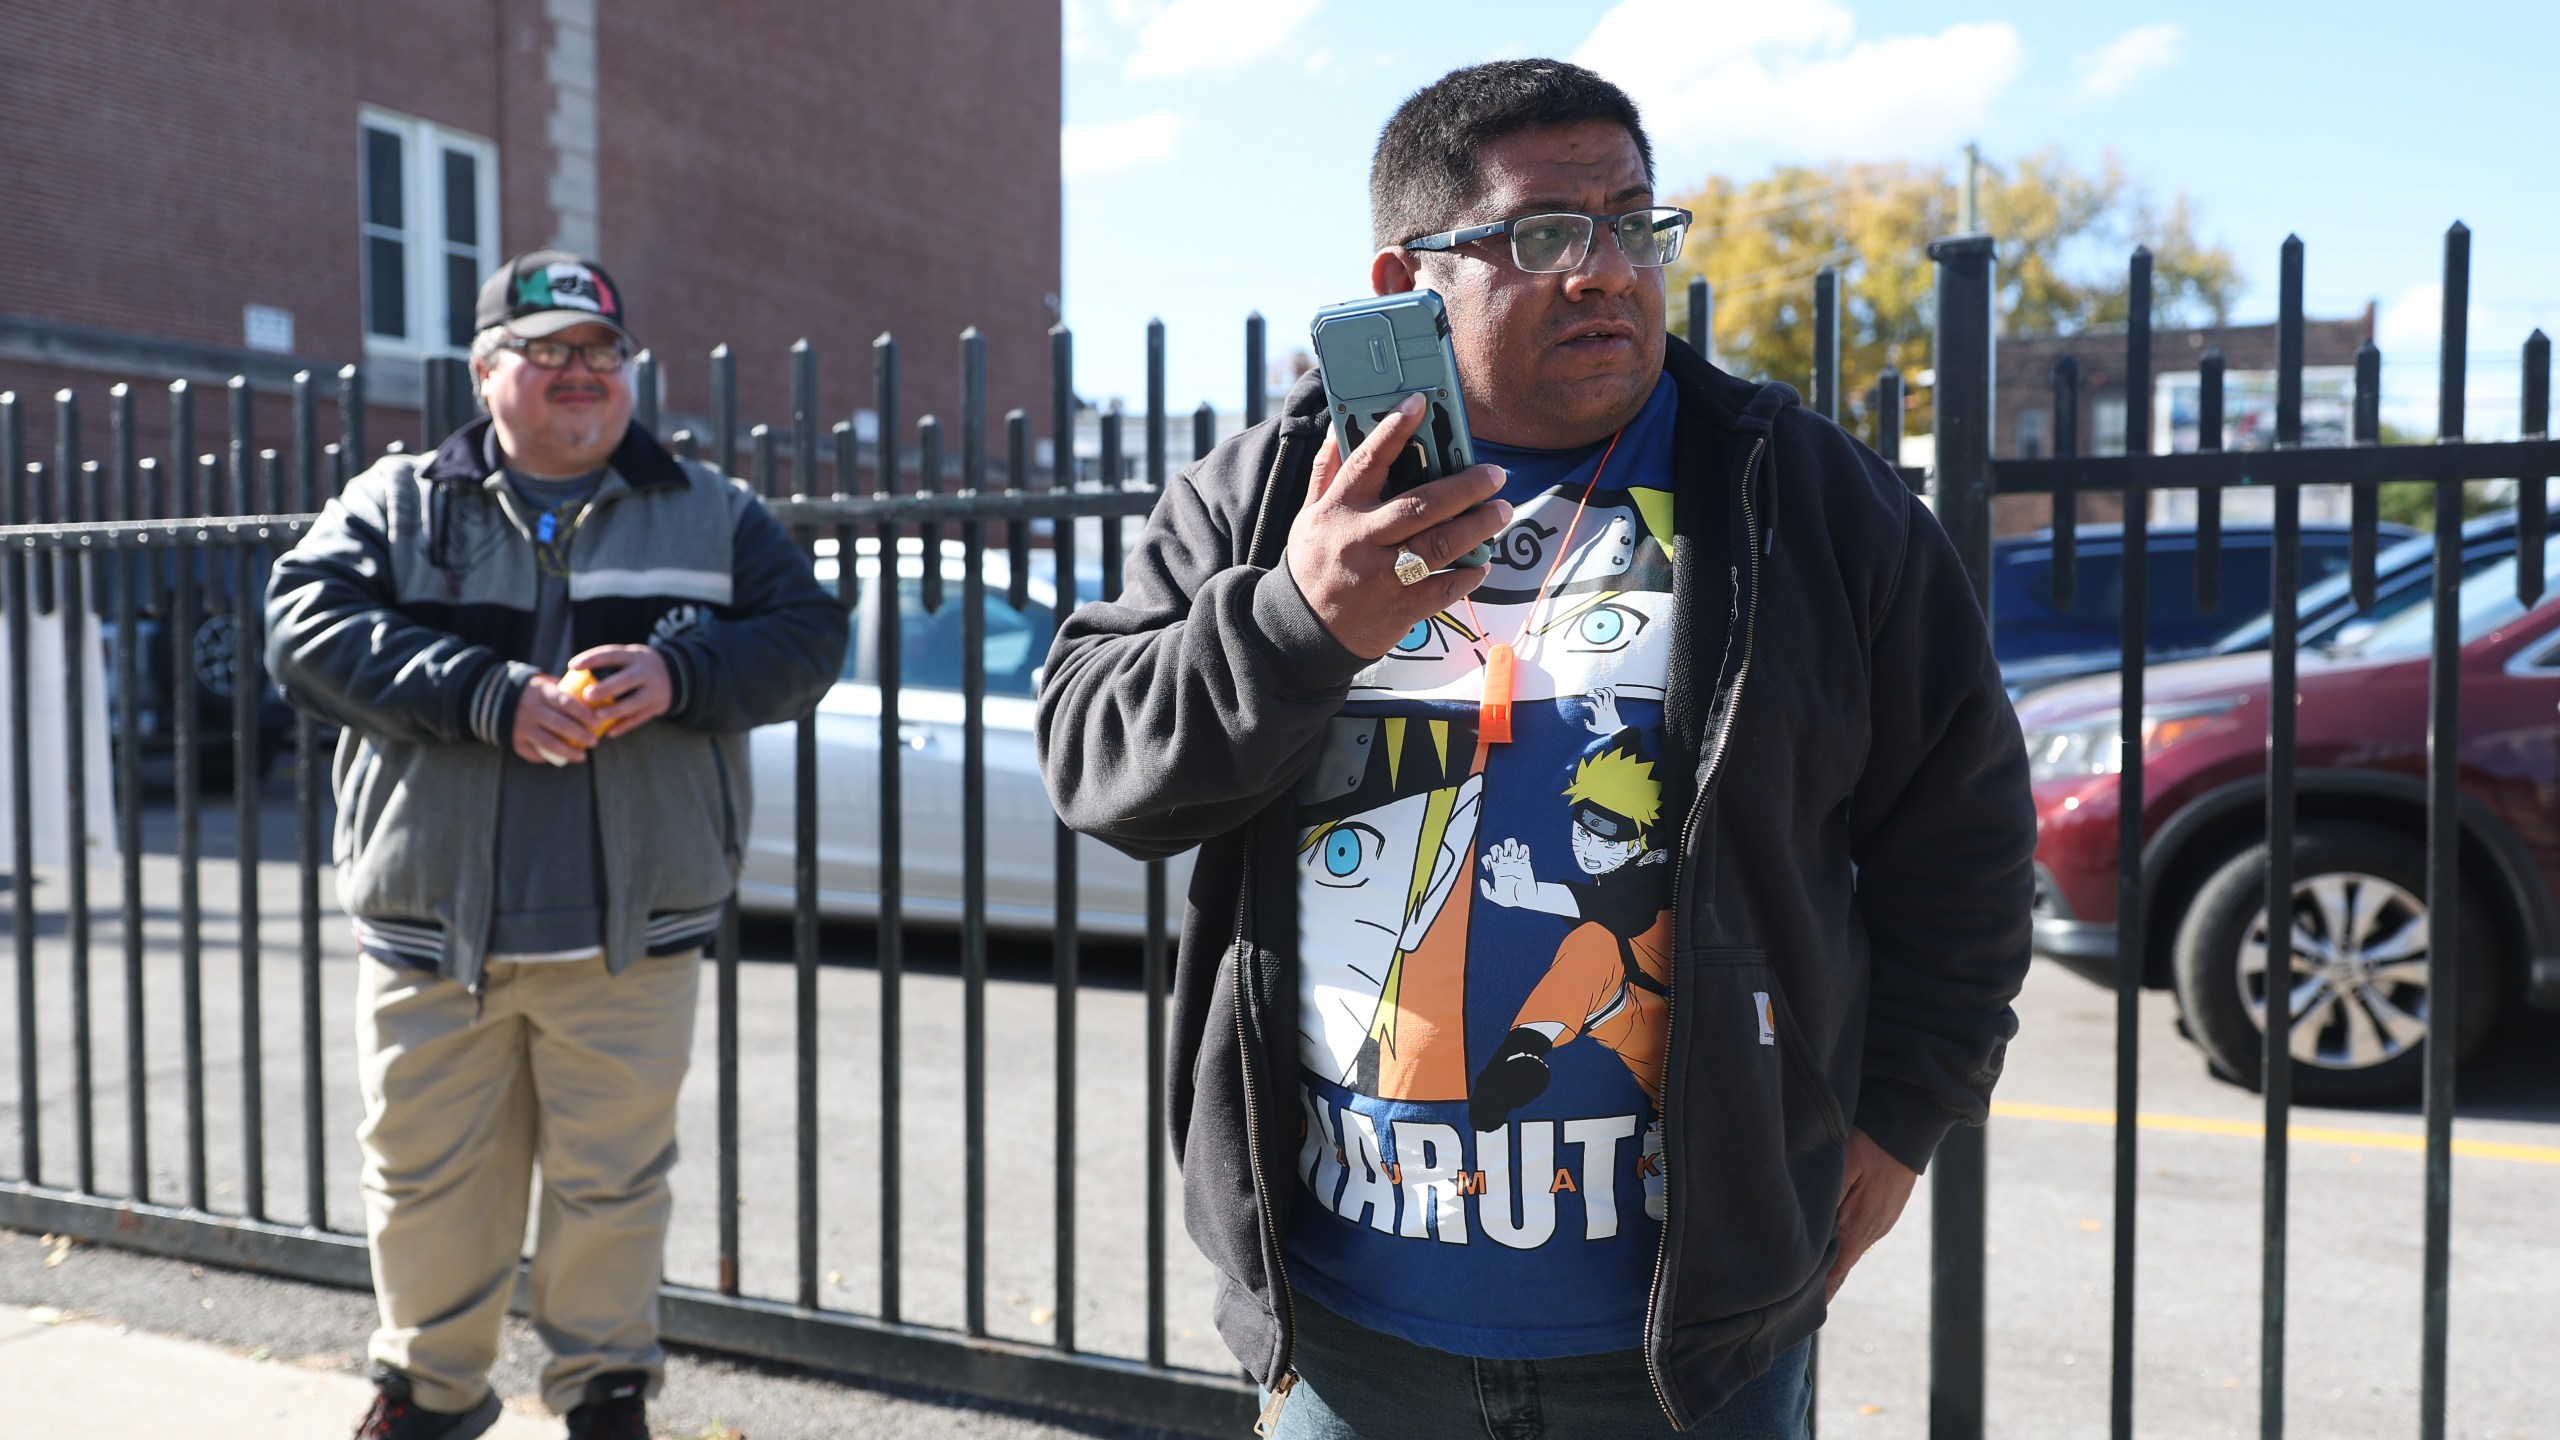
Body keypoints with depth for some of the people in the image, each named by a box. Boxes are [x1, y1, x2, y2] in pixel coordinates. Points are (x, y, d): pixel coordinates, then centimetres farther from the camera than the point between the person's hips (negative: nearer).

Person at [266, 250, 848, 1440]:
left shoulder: (707, 512, 8)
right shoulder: (396, 503, 7)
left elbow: (805, 635, 1)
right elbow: (306, 628, -6)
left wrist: (678, 672, -18)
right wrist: (489, 696, -19)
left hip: (632, 931, 0)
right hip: (431, 925, 1)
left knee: (612, 1177, 8)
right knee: (426, 1174, 12)